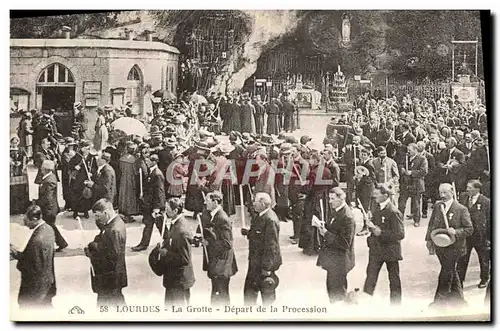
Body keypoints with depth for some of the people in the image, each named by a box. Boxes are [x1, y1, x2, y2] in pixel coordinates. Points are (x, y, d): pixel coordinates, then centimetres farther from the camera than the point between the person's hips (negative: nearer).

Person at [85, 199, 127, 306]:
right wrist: (93, 245, -9)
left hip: (110, 278, -10)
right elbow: (104, 243, 9)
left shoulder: (115, 230, -28)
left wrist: (92, 255, -18)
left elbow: (113, 256, -27)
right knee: (117, 298, 25)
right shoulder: (116, 222, 3)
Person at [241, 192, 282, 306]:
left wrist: (267, 267, -22)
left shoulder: (270, 220, -25)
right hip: (255, 260, 10)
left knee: (267, 293, 8)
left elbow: (272, 245, -24)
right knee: (249, 290, 19)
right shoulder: (259, 216, 6)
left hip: (265, 262, -9)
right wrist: (248, 233, 2)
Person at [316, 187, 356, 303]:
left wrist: (326, 234, -25)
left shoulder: (347, 218, -24)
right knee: (331, 288, 22)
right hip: (332, 260, 9)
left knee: (337, 293, 3)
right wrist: (323, 227, -4)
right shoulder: (335, 211, 4)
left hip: (339, 262, -9)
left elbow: (345, 243, -26)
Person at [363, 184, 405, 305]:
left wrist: (381, 232, -29)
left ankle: (395, 304, 26)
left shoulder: (393, 212, -22)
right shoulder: (377, 208, 4)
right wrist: (371, 225, -2)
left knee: (394, 279, 12)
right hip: (376, 250, 7)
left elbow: (400, 234, -25)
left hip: (390, 251, -7)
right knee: (371, 276, 5)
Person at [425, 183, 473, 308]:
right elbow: (431, 224, 14)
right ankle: (458, 299, 33)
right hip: (439, 246, 6)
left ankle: (439, 301, 12)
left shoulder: (461, 209, -11)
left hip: (453, 247, -6)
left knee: (446, 272, -1)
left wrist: (456, 232, -25)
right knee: (451, 272, 18)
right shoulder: (437, 206, 5)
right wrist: (429, 239, 9)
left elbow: (469, 229, -10)